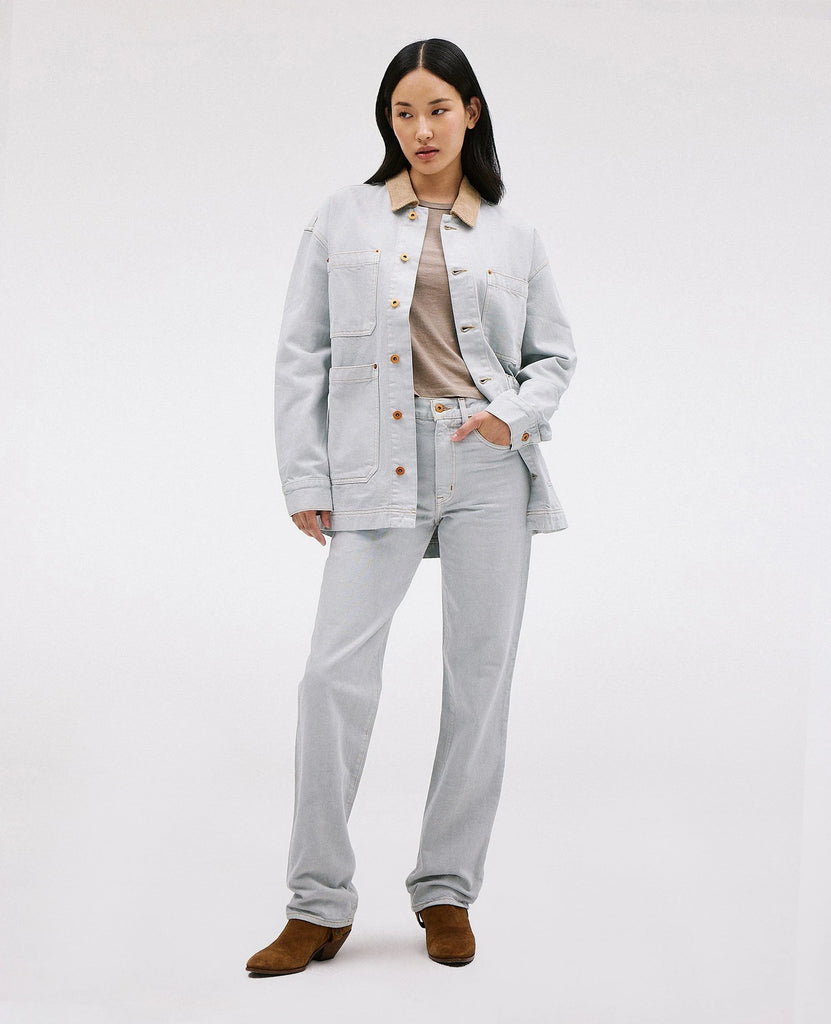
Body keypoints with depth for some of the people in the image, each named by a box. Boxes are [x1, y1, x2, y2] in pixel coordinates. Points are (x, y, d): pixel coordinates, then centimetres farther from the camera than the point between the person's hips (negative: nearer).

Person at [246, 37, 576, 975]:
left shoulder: (513, 237, 11)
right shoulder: (343, 220, 7)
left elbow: (554, 352, 16)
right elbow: (301, 357, 5)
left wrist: (519, 413, -6)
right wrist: (304, 480, -1)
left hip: (489, 468, 2)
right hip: (379, 468, -1)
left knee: (480, 677, 3)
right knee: (336, 671, -9)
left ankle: (447, 892, 17)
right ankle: (319, 905, 3)